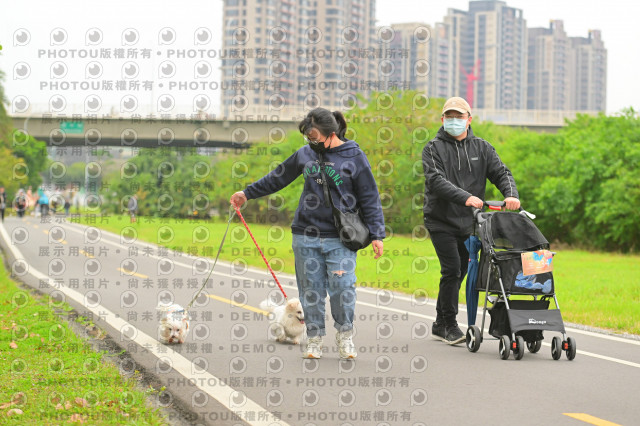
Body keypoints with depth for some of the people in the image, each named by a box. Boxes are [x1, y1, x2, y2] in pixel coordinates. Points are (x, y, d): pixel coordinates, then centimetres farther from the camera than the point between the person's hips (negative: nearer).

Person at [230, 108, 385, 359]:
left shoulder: (354, 157, -1)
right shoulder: (305, 155, 9)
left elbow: (370, 199, 1)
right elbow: (277, 178, 23)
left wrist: (376, 234, -5)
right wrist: (248, 193, 25)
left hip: (341, 237, -3)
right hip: (306, 235, 4)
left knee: (342, 285, -13)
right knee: (311, 289, 4)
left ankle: (345, 336, 5)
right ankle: (315, 339, 14)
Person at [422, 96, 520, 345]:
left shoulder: (482, 148, 10)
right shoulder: (434, 149, -4)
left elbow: (501, 173, 2)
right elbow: (436, 181, -19)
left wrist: (511, 194, -20)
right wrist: (465, 197, -34)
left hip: (468, 223, 5)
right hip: (441, 222, -5)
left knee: (459, 272, 10)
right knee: (452, 270, -13)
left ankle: (440, 325, 22)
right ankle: (449, 325, -2)